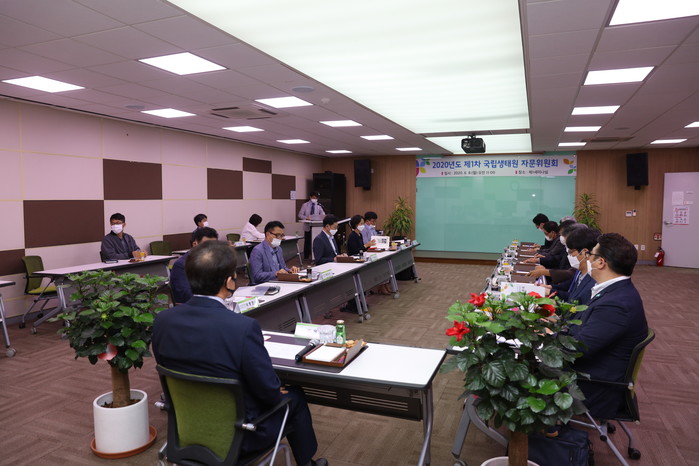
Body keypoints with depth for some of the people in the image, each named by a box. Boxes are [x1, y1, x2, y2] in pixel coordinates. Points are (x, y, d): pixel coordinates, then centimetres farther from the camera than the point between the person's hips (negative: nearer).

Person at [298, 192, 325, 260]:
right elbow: (300, 215, 1)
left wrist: (324, 216, -25)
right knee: (307, 241, 1)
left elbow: (323, 215, 0)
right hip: (307, 226, -1)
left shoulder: (319, 206, 8)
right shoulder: (305, 205, 4)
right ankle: (306, 256, 9)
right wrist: (306, 218, -18)